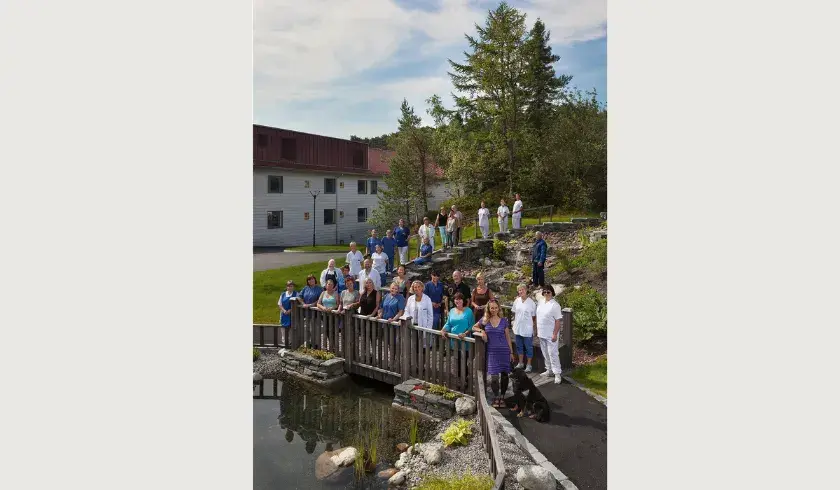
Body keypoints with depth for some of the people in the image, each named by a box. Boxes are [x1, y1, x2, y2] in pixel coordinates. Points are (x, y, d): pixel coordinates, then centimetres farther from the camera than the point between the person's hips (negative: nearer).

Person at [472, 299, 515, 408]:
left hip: (504, 350, 1)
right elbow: (474, 327, 14)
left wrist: (511, 352, 8)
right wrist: (481, 330, -6)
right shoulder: (485, 320, 2)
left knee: (504, 374, 3)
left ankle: (502, 397, 19)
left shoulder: (503, 320, 3)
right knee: (494, 376, -5)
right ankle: (496, 397, 13)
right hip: (492, 351, -1)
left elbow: (507, 336, 7)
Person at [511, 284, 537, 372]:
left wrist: (535, 328, -6)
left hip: (527, 329, -5)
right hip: (517, 328, 5)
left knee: (528, 347, 6)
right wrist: (515, 323, 11)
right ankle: (520, 363, 30)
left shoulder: (531, 302, -12)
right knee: (519, 346, 16)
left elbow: (534, 317, -7)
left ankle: (528, 365, 19)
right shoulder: (516, 301, 1)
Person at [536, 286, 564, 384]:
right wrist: (537, 330, 15)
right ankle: (549, 370, 29)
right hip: (542, 334, 8)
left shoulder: (555, 305, -14)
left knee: (553, 354, -6)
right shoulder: (541, 304, 9)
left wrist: (555, 334, -19)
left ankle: (557, 374, -1)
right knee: (545, 354, 16)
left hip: (550, 335, -8)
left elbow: (558, 321, -15)